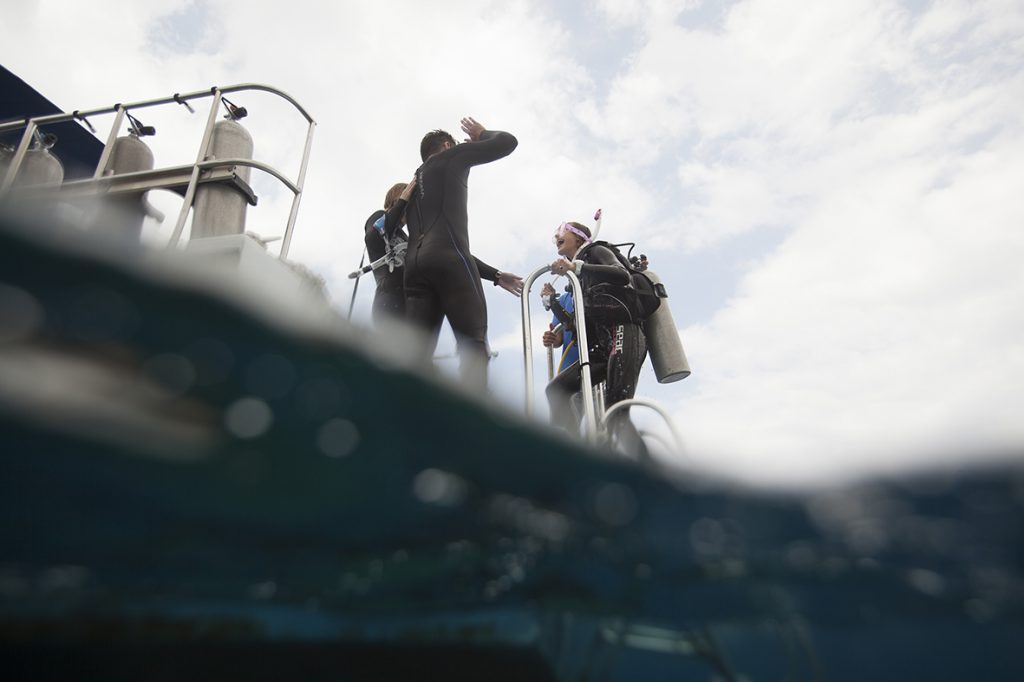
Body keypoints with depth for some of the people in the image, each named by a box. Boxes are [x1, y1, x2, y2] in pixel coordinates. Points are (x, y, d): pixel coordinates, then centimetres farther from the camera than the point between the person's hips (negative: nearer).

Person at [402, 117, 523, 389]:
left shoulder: (413, 187, 39)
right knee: (473, 346, -7)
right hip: (448, 262, -6)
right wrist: (481, 134, 40)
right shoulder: (451, 156, 21)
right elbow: (507, 142, 16)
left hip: (416, 264, 6)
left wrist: (495, 275, 35)